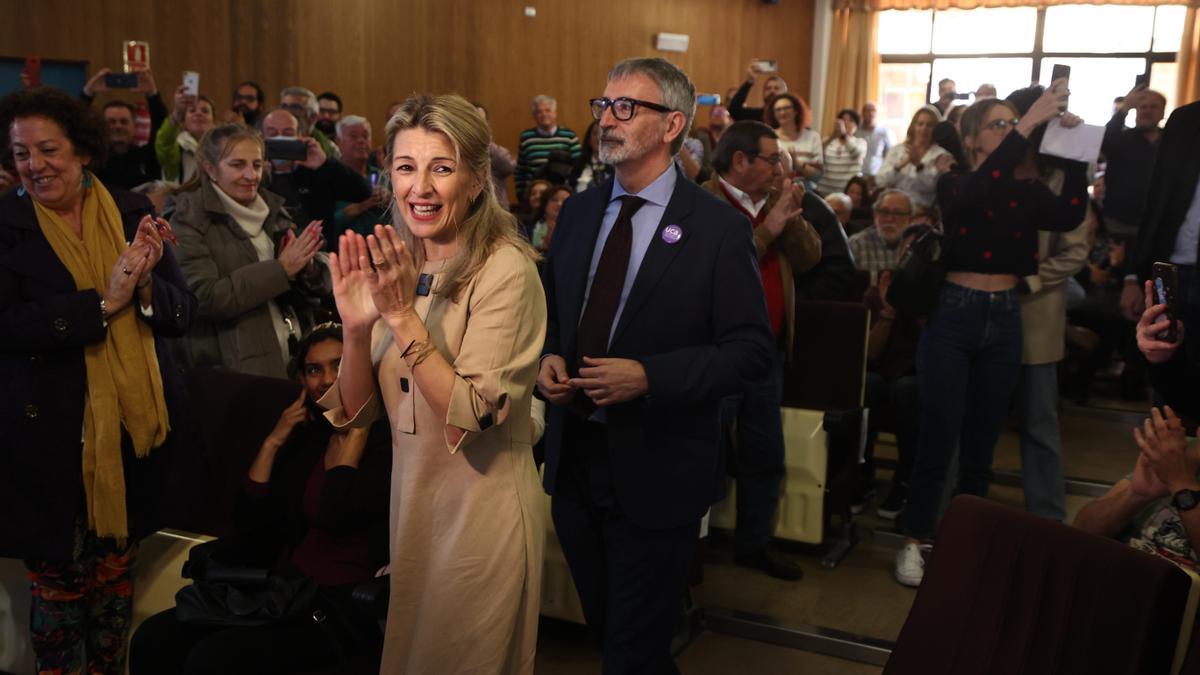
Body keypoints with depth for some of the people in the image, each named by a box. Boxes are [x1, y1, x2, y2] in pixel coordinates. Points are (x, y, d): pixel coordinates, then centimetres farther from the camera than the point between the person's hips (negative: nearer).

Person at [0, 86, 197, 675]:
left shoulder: (133, 214, 3)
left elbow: (183, 312, 2)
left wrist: (147, 284, -18)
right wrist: (103, 302, -22)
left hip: (133, 431, 2)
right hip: (51, 440, -2)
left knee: (116, 575, 16)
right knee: (57, 582, 10)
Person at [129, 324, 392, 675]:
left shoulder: (385, 441, -7)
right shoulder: (305, 439, 14)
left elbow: (338, 515, -24)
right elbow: (248, 523, 8)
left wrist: (357, 426, -14)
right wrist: (273, 442, 1)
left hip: (345, 607, -7)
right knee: (152, 640, -7)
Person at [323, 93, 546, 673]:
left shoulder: (505, 270, -18)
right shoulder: (398, 269, 1)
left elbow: (469, 420, -23)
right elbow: (357, 413, 0)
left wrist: (404, 317, -28)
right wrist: (357, 328, -17)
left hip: (482, 514, -6)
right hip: (411, 502, 7)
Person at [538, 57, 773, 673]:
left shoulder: (718, 228, -11)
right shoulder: (578, 212, 6)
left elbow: (751, 349, -13)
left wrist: (647, 377, -24)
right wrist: (547, 357, -7)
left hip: (655, 473, -6)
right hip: (573, 459, 6)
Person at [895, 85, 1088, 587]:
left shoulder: (1026, 191, 7)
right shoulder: (954, 184, -2)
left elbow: (1070, 215, -11)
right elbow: (981, 191, -25)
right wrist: (1028, 125, -28)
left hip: (1005, 321, 4)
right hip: (954, 316, -4)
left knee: (980, 445, 12)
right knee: (938, 440, -3)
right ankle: (914, 542, 11)